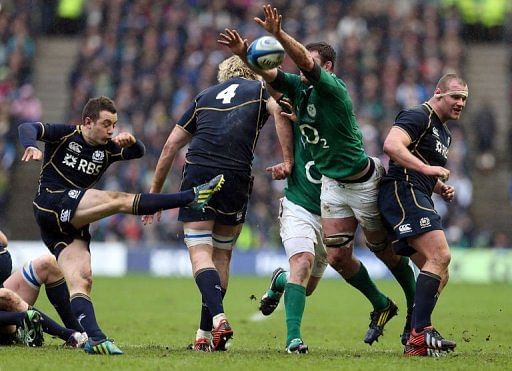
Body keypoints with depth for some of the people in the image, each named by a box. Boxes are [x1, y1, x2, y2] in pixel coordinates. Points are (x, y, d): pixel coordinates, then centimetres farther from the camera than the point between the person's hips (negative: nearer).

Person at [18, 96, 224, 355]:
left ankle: (93, 339, -24)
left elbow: (137, 153, 5)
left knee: (81, 280, -10)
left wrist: (131, 142, -19)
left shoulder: (107, 149, 17)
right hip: (52, 203, -7)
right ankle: (191, 197, -23)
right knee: (120, 200, -20)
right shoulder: (65, 135, 2)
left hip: (74, 223, 7)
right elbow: (27, 128, -10)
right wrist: (31, 146, -33)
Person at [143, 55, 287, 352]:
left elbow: (171, 146, 22)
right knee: (222, 255, 13)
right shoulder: (260, 89, 17)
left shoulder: (205, 96, 24)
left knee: (200, 253, -1)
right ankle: (206, 335, 11)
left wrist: (155, 193, 27)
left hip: (197, 172, 1)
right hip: (236, 177, -1)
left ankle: (218, 317, -25)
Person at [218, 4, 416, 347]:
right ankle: (382, 306, 24)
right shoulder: (298, 87, 1)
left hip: (364, 182, -7)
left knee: (385, 250, 6)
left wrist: (278, 34, -50)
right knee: (338, 257, 3)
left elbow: (305, 61, -37)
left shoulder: (333, 88, -21)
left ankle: (416, 309, 25)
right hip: (331, 183, 7)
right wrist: (245, 55, -28)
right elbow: (269, 73, -8)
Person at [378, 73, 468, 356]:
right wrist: (427, 169, -24)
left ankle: (416, 335, 3)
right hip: (402, 192, -11)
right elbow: (391, 145, -22)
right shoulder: (419, 117, -5)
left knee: (439, 274, 6)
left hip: (417, 200, 11)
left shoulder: (443, 133, 26)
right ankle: (419, 334, -27)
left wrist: (442, 189, 18)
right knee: (440, 256, -23)